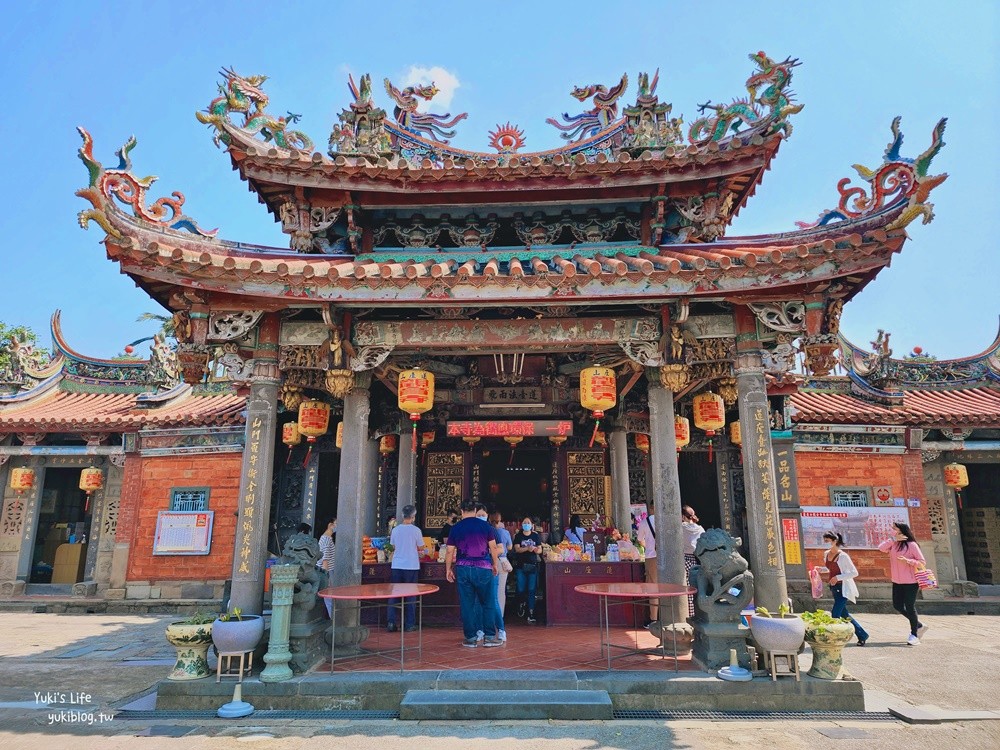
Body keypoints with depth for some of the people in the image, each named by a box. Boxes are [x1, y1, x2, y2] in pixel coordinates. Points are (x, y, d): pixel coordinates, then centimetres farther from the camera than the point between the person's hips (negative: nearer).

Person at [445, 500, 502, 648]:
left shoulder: (455, 528, 2)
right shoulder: (485, 526, 0)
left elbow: (450, 551, 3)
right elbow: (493, 547, 1)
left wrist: (448, 569, 13)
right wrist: (495, 564, 13)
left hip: (463, 569, 1)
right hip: (483, 568, -1)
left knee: (467, 604, 7)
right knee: (488, 603, 8)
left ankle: (470, 638, 11)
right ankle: (490, 637, 8)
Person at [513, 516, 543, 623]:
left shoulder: (536, 536, 7)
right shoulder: (518, 536, 3)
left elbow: (540, 550, 4)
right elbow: (517, 549, -9)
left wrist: (536, 550, -19)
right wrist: (527, 548, -25)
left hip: (533, 565, 0)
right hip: (521, 565, 0)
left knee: (531, 590, -3)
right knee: (521, 589, 2)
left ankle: (531, 613, 1)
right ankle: (521, 604, 32)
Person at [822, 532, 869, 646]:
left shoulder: (843, 556, -18)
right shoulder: (826, 554, 3)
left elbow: (854, 573, -16)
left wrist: (838, 577, -23)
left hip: (843, 588, -8)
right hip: (834, 588, 8)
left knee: (835, 614, -11)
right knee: (844, 614, 15)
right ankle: (862, 635, 31)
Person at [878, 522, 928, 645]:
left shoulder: (912, 545, -9)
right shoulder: (893, 544, 8)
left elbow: (922, 561, -9)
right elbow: (881, 547, -9)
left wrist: (907, 561, -22)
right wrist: (894, 539, -14)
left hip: (910, 582, -6)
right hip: (897, 581, 7)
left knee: (910, 607, 0)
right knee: (897, 606, 9)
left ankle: (914, 634, 14)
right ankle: (919, 625, 29)